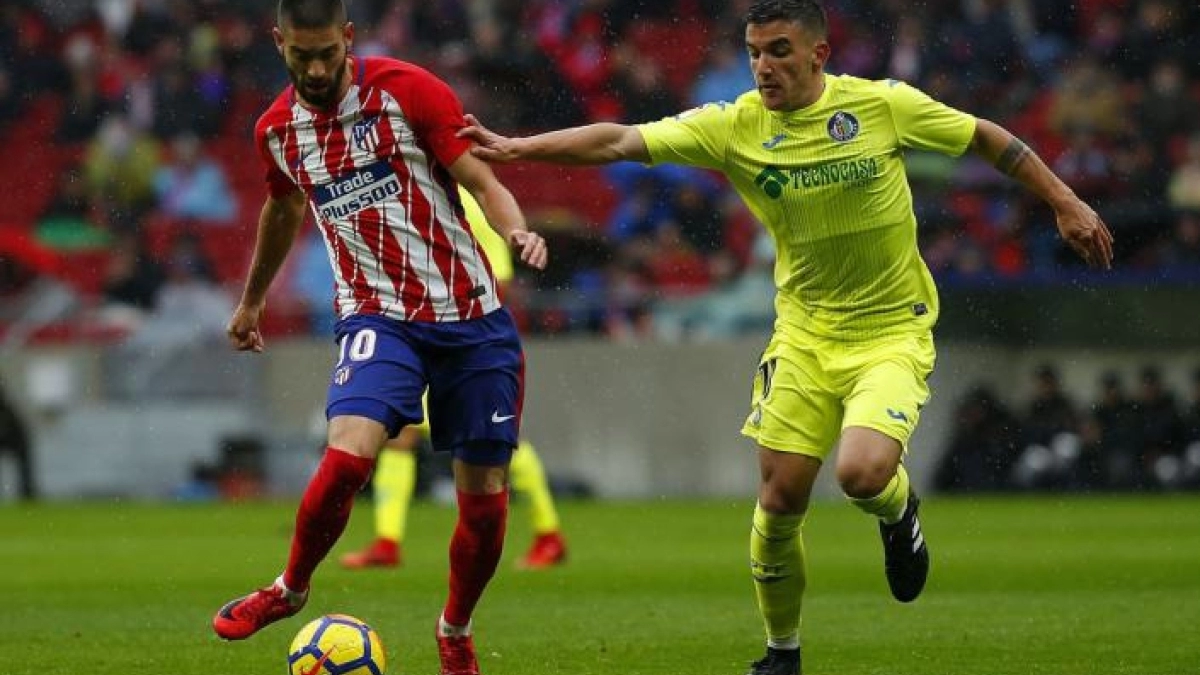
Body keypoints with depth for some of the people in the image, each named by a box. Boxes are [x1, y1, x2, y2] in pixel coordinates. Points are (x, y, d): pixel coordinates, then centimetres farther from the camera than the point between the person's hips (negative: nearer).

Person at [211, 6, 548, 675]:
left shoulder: (407, 90, -7)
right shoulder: (277, 130, 5)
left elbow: (482, 180, -8)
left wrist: (517, 229, -29)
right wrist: (252, 301, 39)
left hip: (471, 316, -1)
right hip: (378, 314, 1)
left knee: (485, 494, 2)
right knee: (349, 452, -25)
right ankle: (290, 589, 2)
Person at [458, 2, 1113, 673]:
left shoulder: (885, 105, -12)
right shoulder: (734, 127, -9)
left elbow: (988, 138, 1)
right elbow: (620, 142, -16)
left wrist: (1067, 204, 4)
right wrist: (518, 148, -27)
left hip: (892, 332, -3)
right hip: (805, 333, 3)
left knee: (862, 472, -25)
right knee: (780, 502, -1)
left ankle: (899, 512, 13)